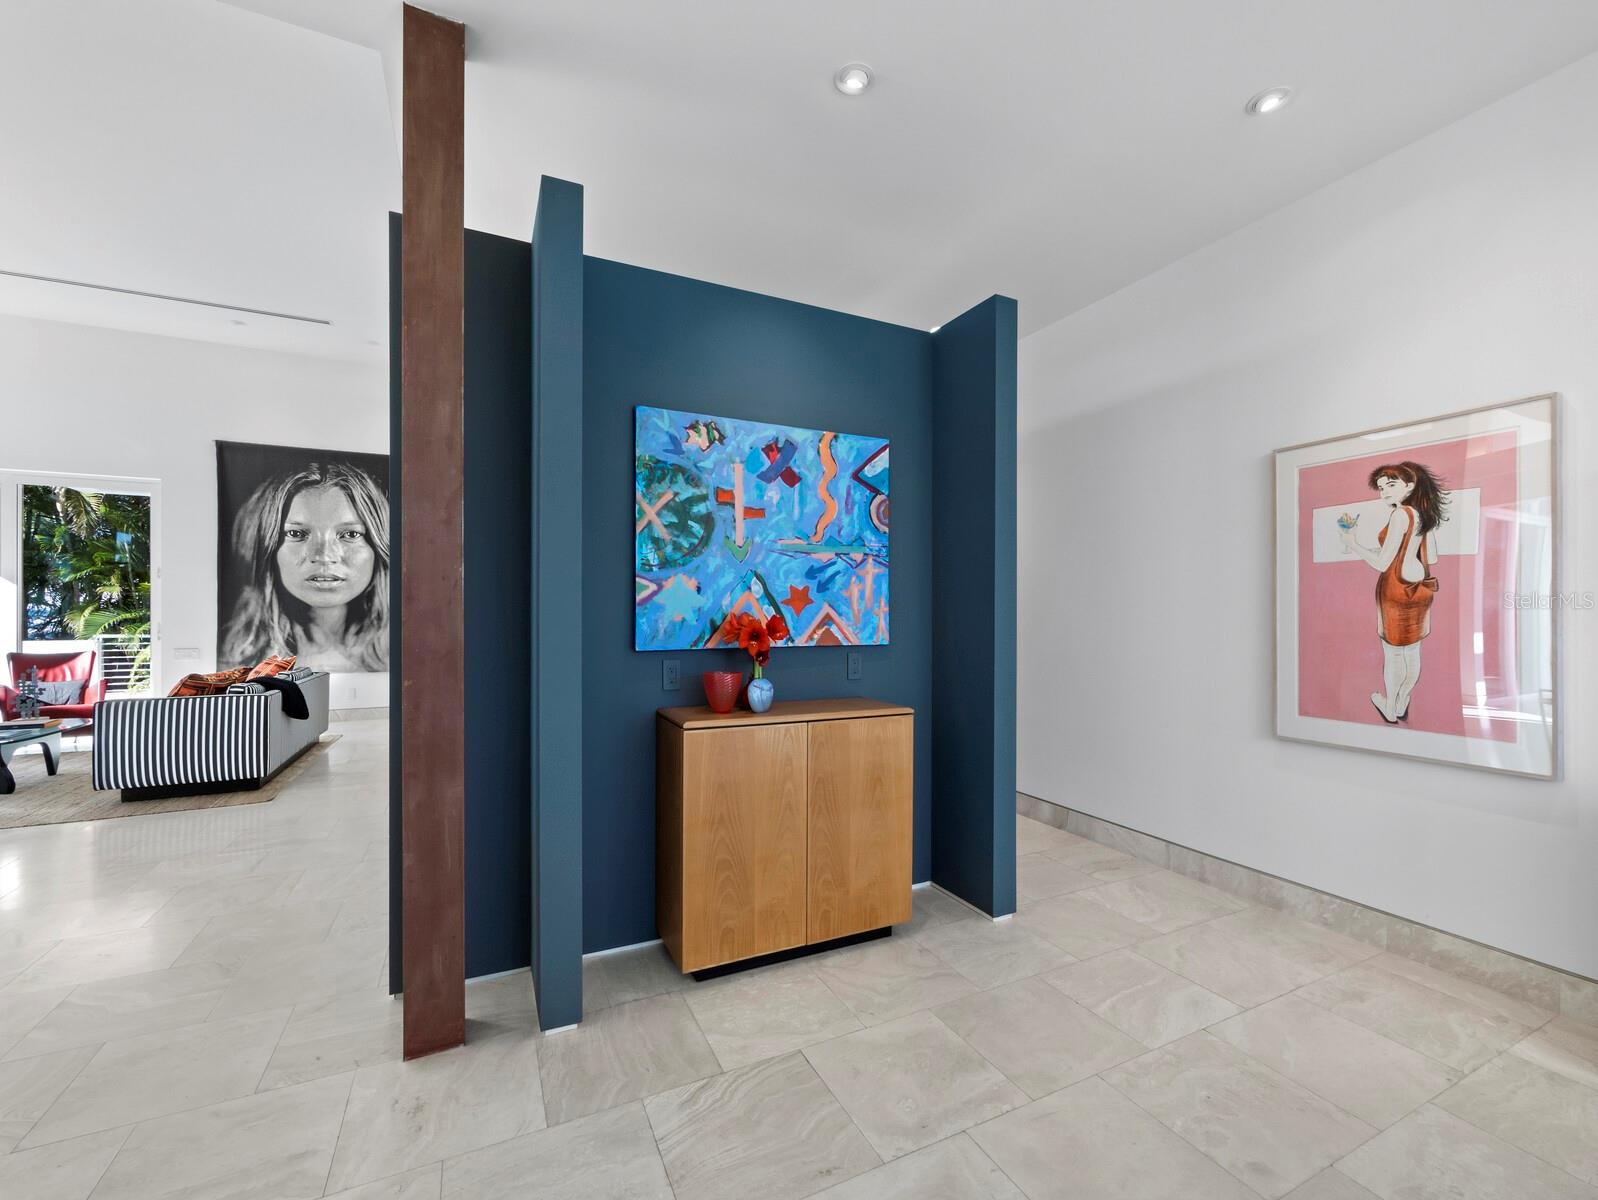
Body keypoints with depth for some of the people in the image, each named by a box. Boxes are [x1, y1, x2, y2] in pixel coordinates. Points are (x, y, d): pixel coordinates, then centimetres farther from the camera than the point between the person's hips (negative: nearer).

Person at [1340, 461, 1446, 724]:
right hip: (1419, 587, 8)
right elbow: (1432, 557, 13)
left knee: (1393, 654, 8)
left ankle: (1389, 709, 24)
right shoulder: (1425, 514, 6)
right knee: (1412, 652, 17)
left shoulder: (1401, 514, -18)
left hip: (1397, 590, -8)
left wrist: (1353, 544, -7)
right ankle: (1402, 706, 32)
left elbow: (1382, 563, -19)